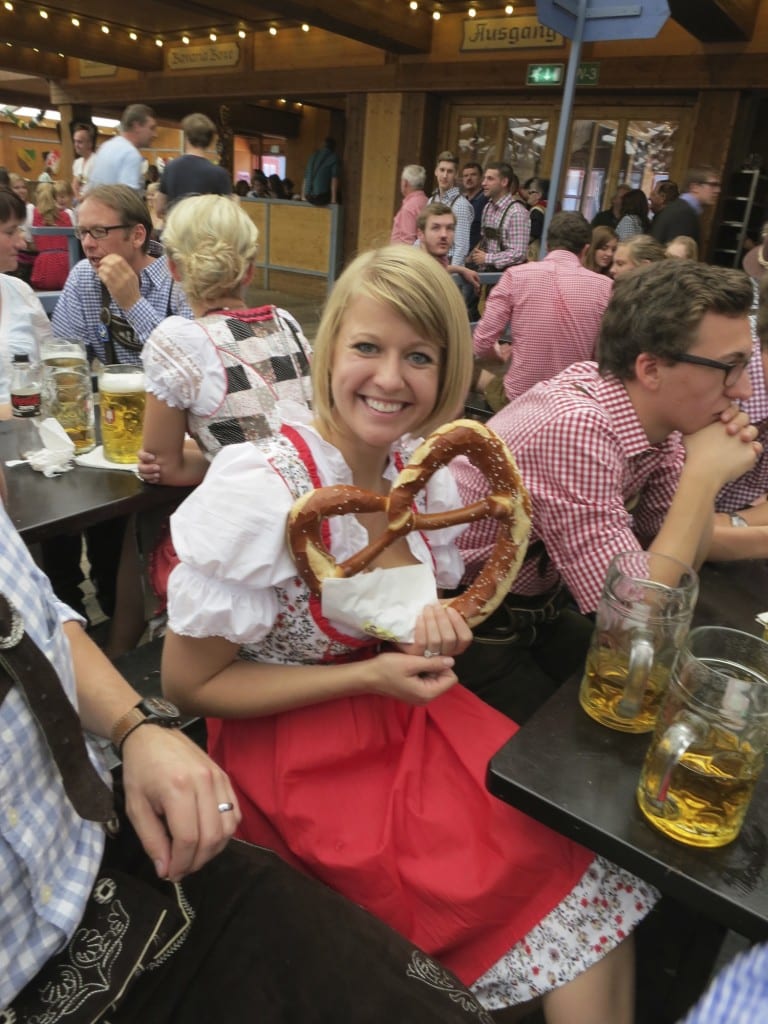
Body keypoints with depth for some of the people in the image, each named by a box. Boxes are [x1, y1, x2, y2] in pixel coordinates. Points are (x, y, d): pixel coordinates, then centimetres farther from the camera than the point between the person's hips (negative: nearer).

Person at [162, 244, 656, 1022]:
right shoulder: (259, 496, -24)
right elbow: (188, 683, -14)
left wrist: (436, 624, -13)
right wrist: (367, 678, -21)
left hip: (411, 711, 6)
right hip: (299, 751, -5)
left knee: (592, 850, -7)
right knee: (548, 878, -9)